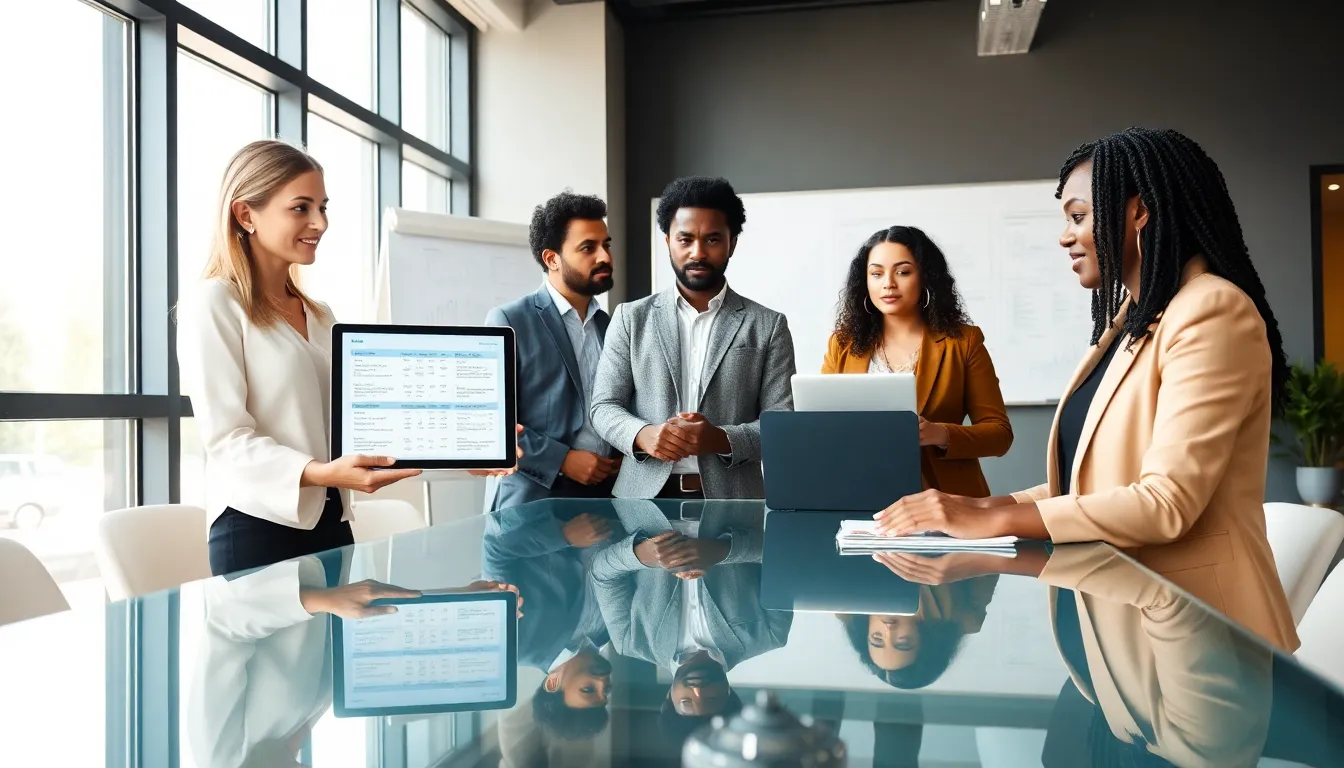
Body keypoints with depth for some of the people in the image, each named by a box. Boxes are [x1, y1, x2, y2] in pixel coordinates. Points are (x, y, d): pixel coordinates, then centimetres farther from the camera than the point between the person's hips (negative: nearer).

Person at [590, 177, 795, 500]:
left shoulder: (769, 326, 4)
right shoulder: (631, 318, 7)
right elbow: (604, 406, 4)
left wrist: (723, 439, -19)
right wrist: (643, 434, -16)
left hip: (731, 500, 0)